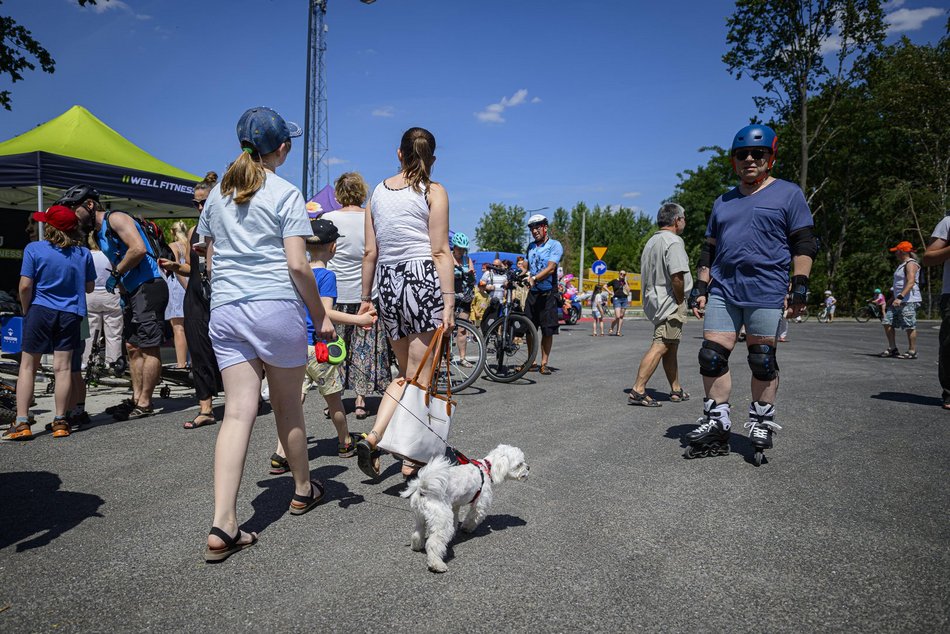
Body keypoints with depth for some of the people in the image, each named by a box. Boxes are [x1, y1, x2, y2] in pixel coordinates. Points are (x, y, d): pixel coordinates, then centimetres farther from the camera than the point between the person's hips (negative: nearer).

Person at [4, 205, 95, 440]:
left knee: (27, 366, 7)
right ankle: (60, 421, 7)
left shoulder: (34, 249, -5)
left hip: (40, 311, -1)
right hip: (70, 315, 2)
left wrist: (26, 311, 6)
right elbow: (89, 287, 9)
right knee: (63, 367, 2)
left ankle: (22, 423, 6)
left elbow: (25, 286, -8)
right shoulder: (83, 254, 2)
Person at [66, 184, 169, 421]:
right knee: (133, 347, 11)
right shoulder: (98, 233, 21)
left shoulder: (115, 218, -9)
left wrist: (115, 274, -13)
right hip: (133, 291, 11)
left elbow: (138, 249, -22)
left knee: (149, 347, -7)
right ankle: (137, 398, 18)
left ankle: (145, 404, -4)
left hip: (149, 287, -11)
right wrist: (122, 293, 15)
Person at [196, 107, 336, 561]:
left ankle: (222, 527, -8)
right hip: (277, 307, -4)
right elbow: (297, 265, -9)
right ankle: (303, 490, 31)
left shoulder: (217, 194, 15)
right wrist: (320, 315, -3)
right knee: (288, 405, 11)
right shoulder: (285, 193, -3)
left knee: (238, 412, -1)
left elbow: (211, 259, 18)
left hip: (224, 310, 4)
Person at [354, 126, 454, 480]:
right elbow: (440, 252, -9)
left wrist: (365, 297, 16)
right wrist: (449, 302, -10)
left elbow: (370, 252, 10)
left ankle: (372, 438, 3)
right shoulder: (433, 192, -2)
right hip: (424, 281, -5)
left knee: (406, 375, 19)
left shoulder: (378, 192, 11)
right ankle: (412, 462, 10)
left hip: (388, 284, 5)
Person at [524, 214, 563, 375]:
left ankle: (544, 363, 5)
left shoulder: (554, 245, -5)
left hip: (548, 294, -5)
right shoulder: (530, 247, 14)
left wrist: (534, 278, -29)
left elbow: (550, 268, -17)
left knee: (548, 331, -2)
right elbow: (527, 267, 14)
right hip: (532, 293, 5)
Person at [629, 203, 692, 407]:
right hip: (669, 302, -10)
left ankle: (676, 390, 26)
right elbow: (677, 276, -23)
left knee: (670, 348, 17)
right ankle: (638, 390, -17)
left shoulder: (652, 241, 18)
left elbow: (646, 274, 21)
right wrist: (681, 301, -10)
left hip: (654, 300, 10)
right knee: (660, 346, -12)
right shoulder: (673, 241, -12)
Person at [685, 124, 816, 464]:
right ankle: (716, 422, 8)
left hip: (765, 291, -4)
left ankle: (761, 423, 16)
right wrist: (700, 287, 13)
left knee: (762, 360, 2)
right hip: (722, 290, 4)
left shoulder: (788, 193, 6)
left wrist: (799, 285, -9)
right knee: (712, 355, -2)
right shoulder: (723, 202, 19)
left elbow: (804, 243, 0)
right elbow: (709, 248, 20)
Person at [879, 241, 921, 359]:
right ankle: (892, 349, 11)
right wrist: (893, 297, 26)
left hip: (908, 301, -10)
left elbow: (910, 283, -24)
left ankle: (912, 352, 3)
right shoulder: (902, 264, 20)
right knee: (887, 322, 6)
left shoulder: (911, 264, -11)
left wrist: (900, 297, -31)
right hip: (899, 300, 10)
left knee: (909, 326, -4)